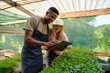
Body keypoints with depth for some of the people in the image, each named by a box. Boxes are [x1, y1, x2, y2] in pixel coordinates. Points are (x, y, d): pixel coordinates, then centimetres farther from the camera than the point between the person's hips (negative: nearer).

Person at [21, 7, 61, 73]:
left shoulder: (48, 28, 4)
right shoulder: (33, 19, -12)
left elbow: (47, 46, 8)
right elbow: (27, 39, -23)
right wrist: (45, 43, -33)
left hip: (39, 56, 5)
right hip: (28, 56, -5)